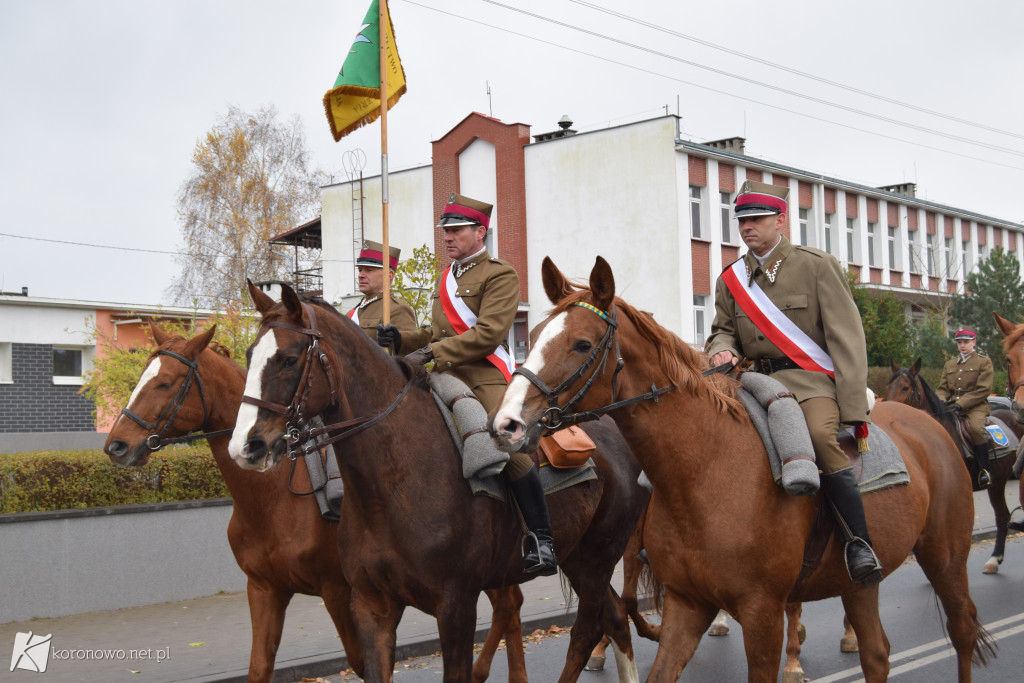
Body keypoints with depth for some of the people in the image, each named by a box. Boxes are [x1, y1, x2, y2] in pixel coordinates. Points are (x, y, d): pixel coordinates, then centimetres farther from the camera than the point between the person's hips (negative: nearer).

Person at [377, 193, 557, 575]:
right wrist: (401, 340, 9)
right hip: (447, 383, 8)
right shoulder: (446, 280, 23)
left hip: (487, 381, -8)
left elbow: (489, 333, -15)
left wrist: (433, 352, -20)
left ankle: (543, 543, -20)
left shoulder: (500, 275, -2)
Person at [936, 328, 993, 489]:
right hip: (952, 406, 5)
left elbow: (983, 389, -6)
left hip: (976, 405, -5)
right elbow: (942, 388, 18)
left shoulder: (984, 361, 4)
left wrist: (961, 403, -16)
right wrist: (941, 401, -7)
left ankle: (984, 471, -24)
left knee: (976, 427, -35)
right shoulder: (949, 364, 21)